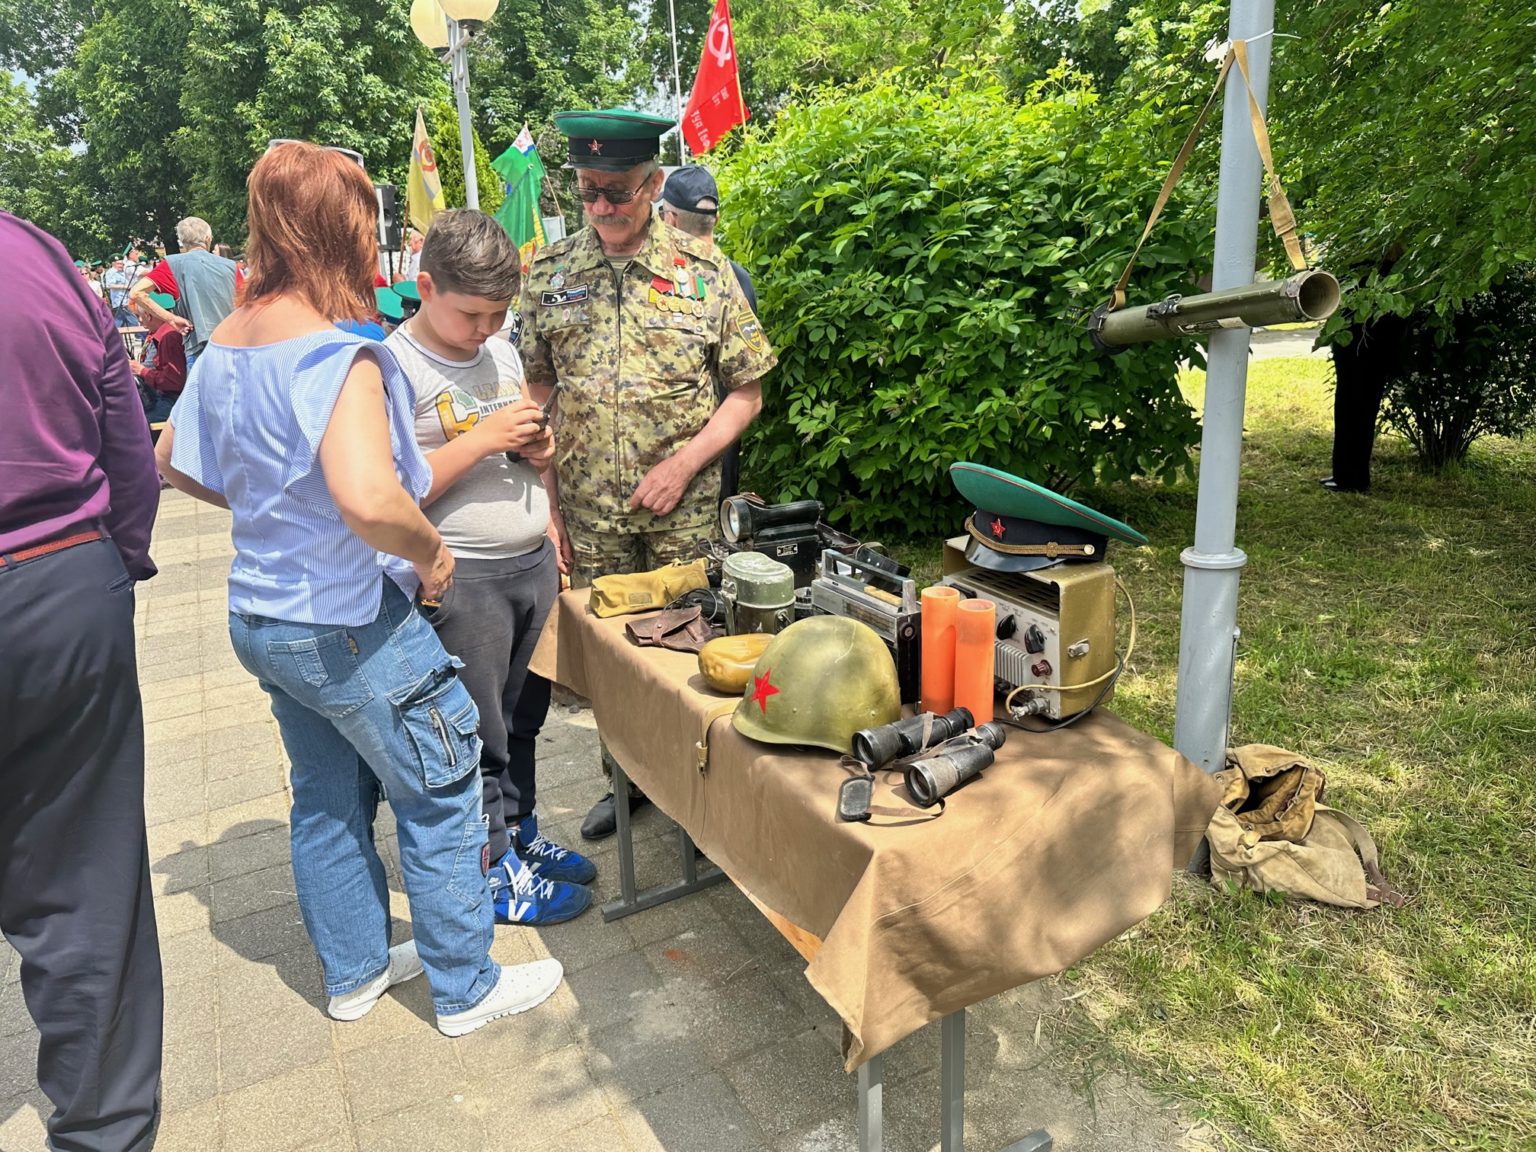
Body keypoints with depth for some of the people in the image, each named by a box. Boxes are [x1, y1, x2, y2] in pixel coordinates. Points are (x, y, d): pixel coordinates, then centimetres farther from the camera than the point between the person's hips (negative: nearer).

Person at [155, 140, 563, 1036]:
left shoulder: (225, 344, 3)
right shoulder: (338, 353, -24)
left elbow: (171, 459, 17)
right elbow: (369, 498, -39)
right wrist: (431, 551, -21)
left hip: (262, 617, 9)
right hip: (349, 625, -9)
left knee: (328, 798, 22)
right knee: (442, 795, 9)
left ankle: (356, 970, 40)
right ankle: (467, 989, 25)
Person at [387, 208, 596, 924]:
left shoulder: (502, 353, 11)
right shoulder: (395, 366, -12)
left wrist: (539, 448, 4)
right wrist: (483, 438, -21)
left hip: (533, 564, 7)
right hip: (463, 579, -7)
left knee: (522, 721, 18)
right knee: (476, 738, 6)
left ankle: (519, 832, 36)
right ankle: (494, 872, 22)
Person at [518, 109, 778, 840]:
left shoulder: (703, 271, -3)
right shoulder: (551, 273, 3)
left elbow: (746, 391, -1)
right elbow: (535, 391, 6)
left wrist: (684, 463, -13)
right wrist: (545, 500, 1)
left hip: (684, 509, -2)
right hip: (588, 508, 2)